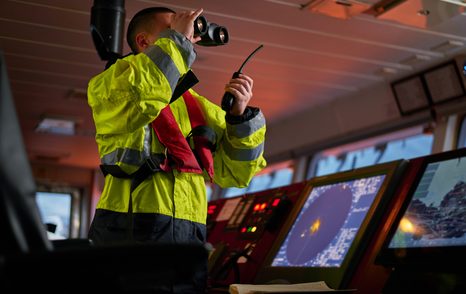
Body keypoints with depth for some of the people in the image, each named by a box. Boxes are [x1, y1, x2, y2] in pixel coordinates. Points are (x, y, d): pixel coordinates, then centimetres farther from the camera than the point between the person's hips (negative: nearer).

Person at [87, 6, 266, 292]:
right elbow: (138, 99, -21)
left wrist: (240, 114, -2)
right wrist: (176, 40, -8)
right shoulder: (110, 84, 5)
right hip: (129, 232, -4)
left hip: (188, 236, 5)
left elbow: (235, 173, 13)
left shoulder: (200, 107, 17)